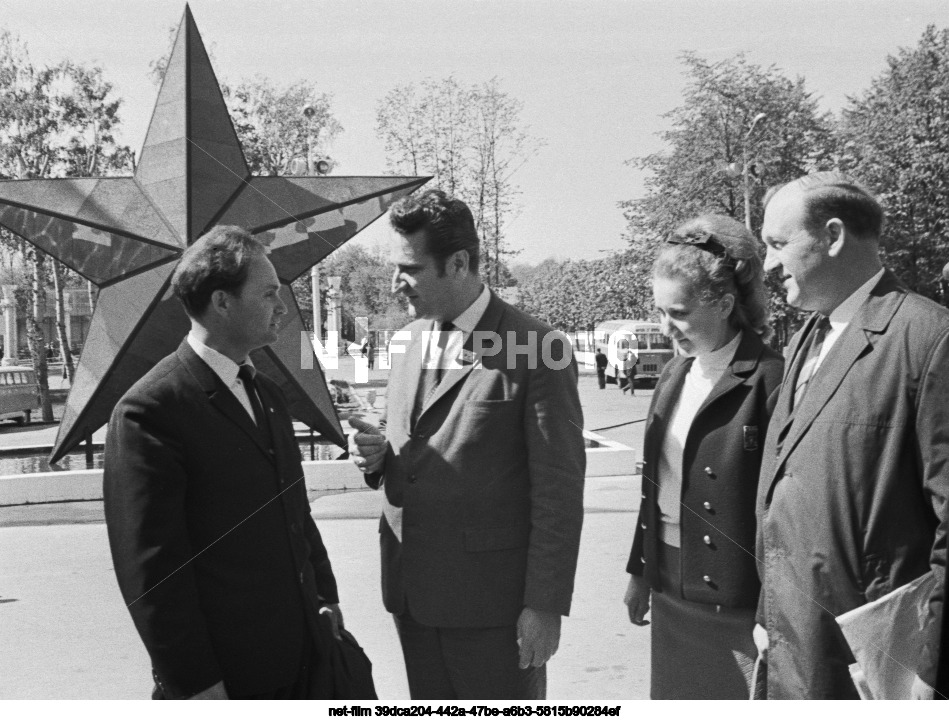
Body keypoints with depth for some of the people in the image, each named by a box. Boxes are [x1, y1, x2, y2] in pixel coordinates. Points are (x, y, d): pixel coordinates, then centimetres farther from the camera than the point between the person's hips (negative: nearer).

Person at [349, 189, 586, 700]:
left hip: (493, 600, -6)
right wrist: (377, 458, -3)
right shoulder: (409, 341, 9)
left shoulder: (540, 352, -13)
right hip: (412, 590, 6)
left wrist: (545, 605, -13)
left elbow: (559, 492, -12)